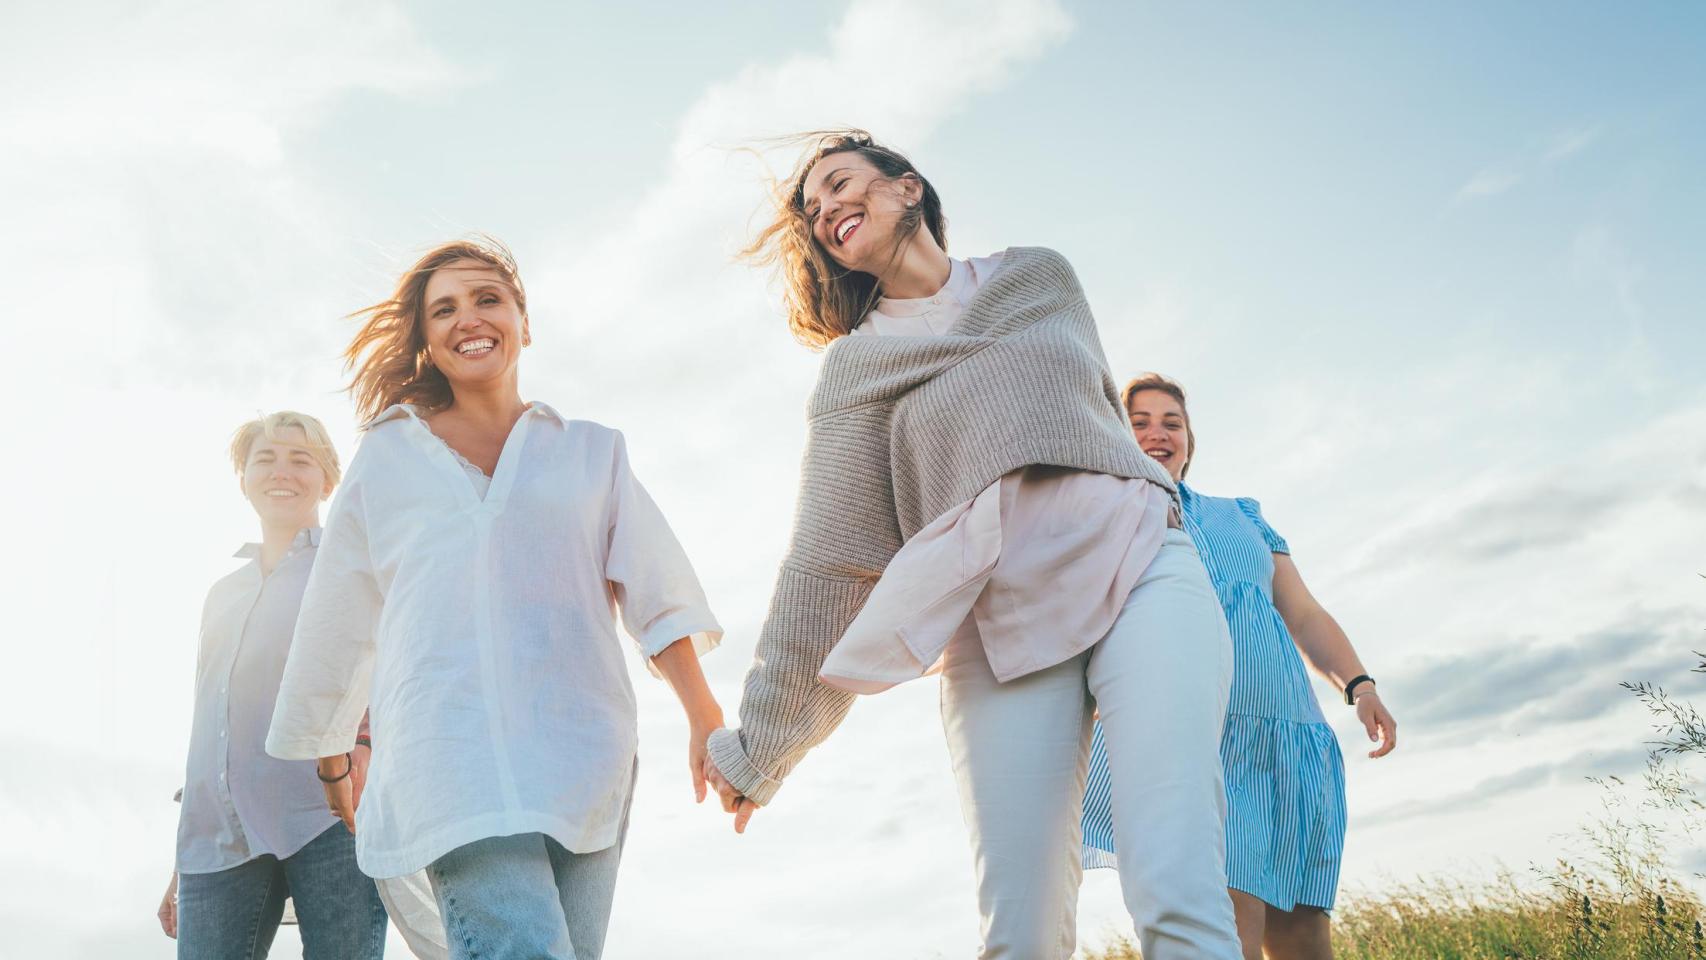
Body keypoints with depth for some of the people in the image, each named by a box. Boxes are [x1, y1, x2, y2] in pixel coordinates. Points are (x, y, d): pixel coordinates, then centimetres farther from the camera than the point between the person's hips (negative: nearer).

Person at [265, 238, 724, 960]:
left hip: (580, 741, 2)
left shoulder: (592, 452, 19)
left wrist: (706, 720, -3)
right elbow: (339, 621, 22)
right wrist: (330, 762, 25)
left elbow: (654, 591, 10)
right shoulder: (388, 455, 17)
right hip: (450, 744, -2)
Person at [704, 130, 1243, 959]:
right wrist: (758, 745, 4)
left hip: (1137, 572, 0)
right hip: (994, 627, 0)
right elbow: (826, 563, 8)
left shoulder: (1043, 278, 20)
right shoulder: (853, 369, 13)